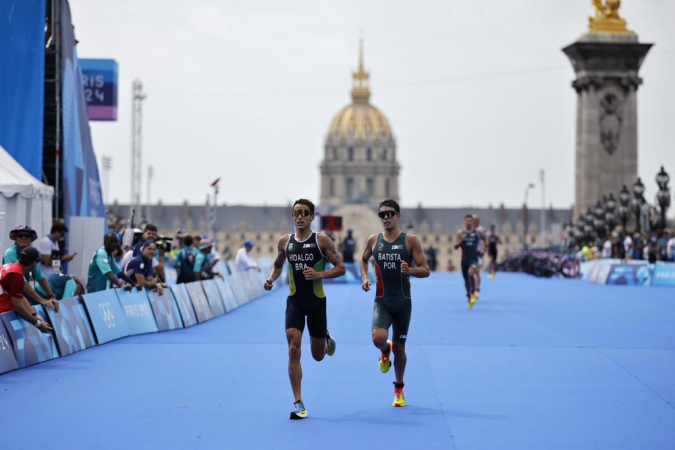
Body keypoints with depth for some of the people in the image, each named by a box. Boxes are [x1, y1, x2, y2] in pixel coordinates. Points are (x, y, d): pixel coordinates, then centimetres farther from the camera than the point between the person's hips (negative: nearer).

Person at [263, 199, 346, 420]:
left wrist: (319, 274, -22)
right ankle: (298, 404, -9)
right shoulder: (285, 241, 3)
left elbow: (341, 268, -7)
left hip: (316, 302, -1)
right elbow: (278, 264, 20)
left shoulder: (322, 240, -7)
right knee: (293, 350, -14)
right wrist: (271, 279, 0)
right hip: (294, 302, 1)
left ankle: (326, 338, 50)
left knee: (318, 355, 11)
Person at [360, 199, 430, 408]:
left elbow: (425, 270, -6)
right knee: (378, 338, -25)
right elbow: (363, 260, 22)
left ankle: (399, 389, 31)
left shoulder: (410, 240, -6)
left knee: (399, 347, 7)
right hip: (381, 302, 1)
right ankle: (385, 352, 15)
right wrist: (365, 278, 3)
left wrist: (410, 270, -26)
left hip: (402, 302, -1)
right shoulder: (373, 240, 2)